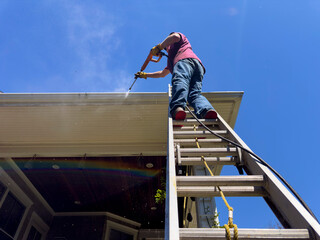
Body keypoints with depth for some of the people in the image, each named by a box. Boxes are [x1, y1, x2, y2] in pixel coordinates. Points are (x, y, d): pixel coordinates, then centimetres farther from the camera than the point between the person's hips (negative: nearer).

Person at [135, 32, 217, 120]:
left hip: (185, 60, -7)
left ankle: (178, 108, -60)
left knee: (180, 83, -33)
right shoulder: (172, 58, 51)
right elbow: (162, 74, 52)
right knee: (195, 94, -17)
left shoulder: (181, 37, 34)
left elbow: (175, 37, 6)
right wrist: (145, 75, 57)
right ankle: (207, 110, -47)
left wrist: (159, 47, 13)